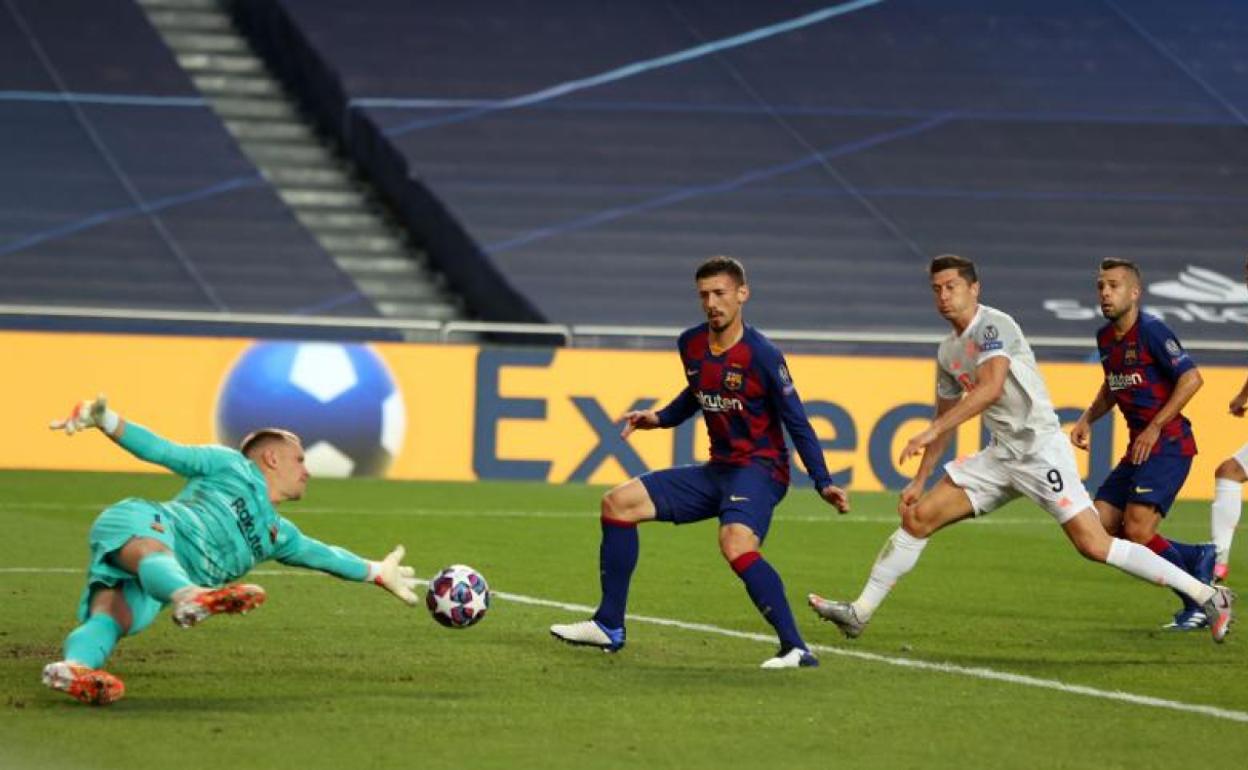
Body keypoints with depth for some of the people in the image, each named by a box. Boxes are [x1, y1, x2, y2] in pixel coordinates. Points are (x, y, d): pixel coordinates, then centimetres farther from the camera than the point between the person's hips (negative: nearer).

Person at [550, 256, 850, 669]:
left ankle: (795, 649, -34)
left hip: (760, 468, -8)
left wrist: (823, 484, -19)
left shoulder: (762, 355, -16)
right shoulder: (691, 344, 4)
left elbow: (797, 423, -13)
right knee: (619, 502, 5)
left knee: (735, 543, -36)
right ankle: (609, 627, 12)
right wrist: (660, 418, 10)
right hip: (718, 468, 8)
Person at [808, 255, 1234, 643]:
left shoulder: (993, 325, -12)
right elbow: (945, 418, 25)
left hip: (1041, 448, -8)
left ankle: (1208, 595, -9)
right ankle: (860, 612, 10)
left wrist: (930, 432, -29)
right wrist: (920, 480, 21)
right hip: (1001, 455, 8)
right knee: (917, 516, 3)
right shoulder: (948, 351, 14)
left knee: (1095, 545, -16)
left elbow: (991, 388, -28)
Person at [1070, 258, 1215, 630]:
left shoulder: (1151, 330, -13)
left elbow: (1191, 378, -18)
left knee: (1138, 530, -20)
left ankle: (1200, 604, -4)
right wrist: (1087, 420, 13)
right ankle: (1197, 558, 12)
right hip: (1140, 447, 9)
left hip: (1167, 443, -9)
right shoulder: (1105, 337, 13)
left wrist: (1155, 428, -19)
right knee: (1100, 527, 1)